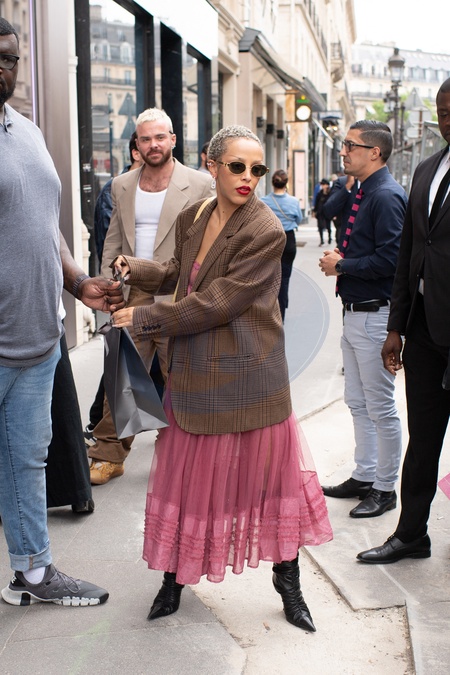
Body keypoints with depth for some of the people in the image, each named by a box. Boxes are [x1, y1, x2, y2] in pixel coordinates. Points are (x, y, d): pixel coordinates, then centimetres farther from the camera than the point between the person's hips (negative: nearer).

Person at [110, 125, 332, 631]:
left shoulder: (266, 232, -17)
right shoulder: (192, 218, 4)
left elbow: (213, 302, -20)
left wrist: (144, 318, -13)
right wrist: (134, 268, 2)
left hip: (248, 380, -5)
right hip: (195, 375, 5)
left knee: (271, 473, 7)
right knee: (187, 477, 11)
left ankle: (287, 579, 27)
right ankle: (175, 575, 30)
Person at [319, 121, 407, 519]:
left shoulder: (386, 196, -17)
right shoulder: (364, 193, 12)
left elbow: (389, 260, -24)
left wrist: (341, 266, -13)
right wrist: (339, 259, 3)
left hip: (375, 317, -10)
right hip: (355, 312, 10)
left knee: (380, 408, 1)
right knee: (358, 404, 19)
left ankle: (385, 489, 14)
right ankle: (364, 476, 32)